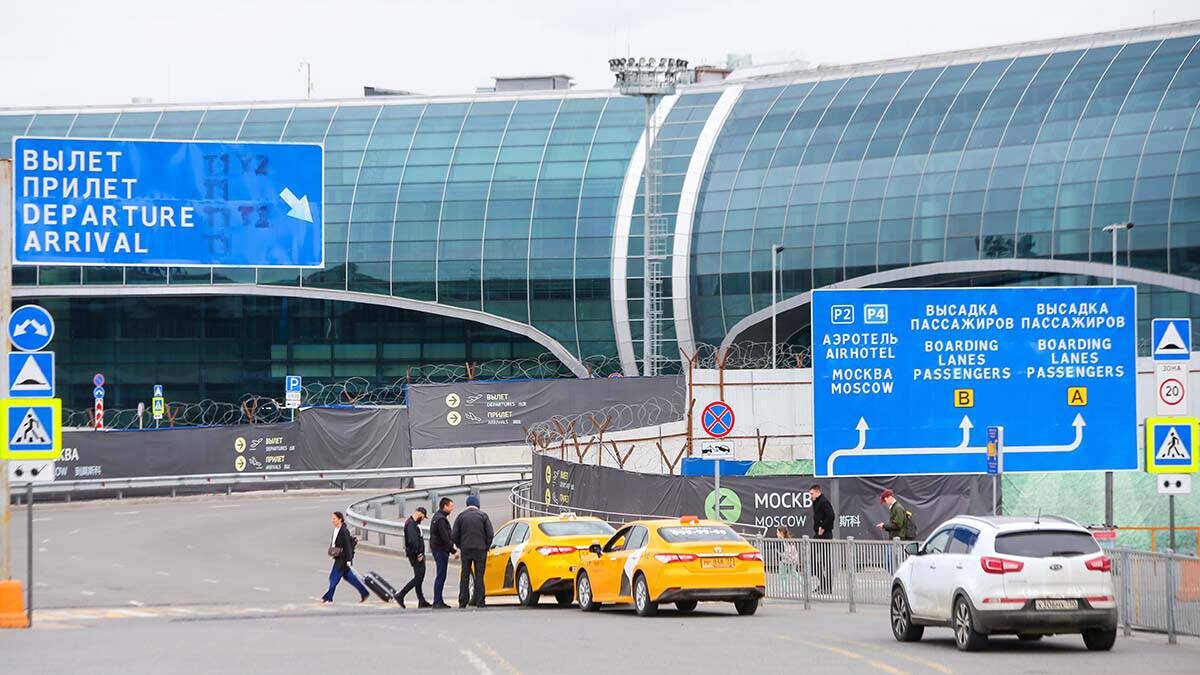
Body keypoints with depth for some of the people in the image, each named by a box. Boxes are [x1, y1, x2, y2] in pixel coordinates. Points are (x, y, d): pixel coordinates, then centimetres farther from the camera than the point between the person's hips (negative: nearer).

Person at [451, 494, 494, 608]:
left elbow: (454, 535, 0)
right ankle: (480, 601, -4)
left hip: (465, 550, 1)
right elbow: (490, 534, -5)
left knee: (464, 576, 6)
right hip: (480, 550, -1)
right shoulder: (483, 516, -1)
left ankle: (463, 602, 4)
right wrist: (486, 546, 9)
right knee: (479, 576, 1)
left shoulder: (461, 516, 2)